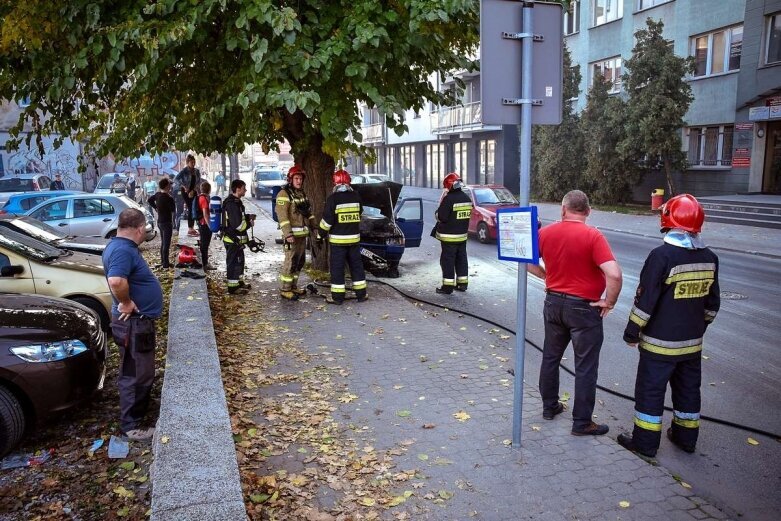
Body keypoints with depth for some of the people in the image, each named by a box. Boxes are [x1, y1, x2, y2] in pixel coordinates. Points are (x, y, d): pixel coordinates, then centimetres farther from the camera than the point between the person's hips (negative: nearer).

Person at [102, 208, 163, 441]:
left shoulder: (123, 246, 9)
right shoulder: (122, 250, -24)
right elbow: (116, 281, -40)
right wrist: (127, 303, -25)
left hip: (140, 321, 10)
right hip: (133, 323, -10)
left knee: (141, 372, 23)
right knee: (136, 375, 1)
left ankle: (139, 410, 39)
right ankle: (131, 426, 13)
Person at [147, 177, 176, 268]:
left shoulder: (158, 195, 3)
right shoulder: (168, 198, -24)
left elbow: (149, 200, 19)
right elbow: (173, 210, -14)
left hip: (160, 222, 9)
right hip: (167, 222, -9)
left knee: (163, 243, 20)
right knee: (166, 244, -4)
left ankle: (163, 261, 30)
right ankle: (166, 265, -1)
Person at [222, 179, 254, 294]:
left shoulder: (236, 202, 12)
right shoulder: (232, 204, -23)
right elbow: (238, 225, -26)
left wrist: (248, 217, 8)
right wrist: (250, 223, -10)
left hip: (236, 239, 11)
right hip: (233, 239, -11)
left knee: (239, 261, 20)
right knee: (233, 262, -2)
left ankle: (239, 282, 34)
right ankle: (232, 287, 7)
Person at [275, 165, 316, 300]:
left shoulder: (302, 193, 16)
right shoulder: (284, 194, -11)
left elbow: (308, 212, 23)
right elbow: (282, 215, -19)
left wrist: (314, 227, 14)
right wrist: (287, 234, -25)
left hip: (302, 234, 9)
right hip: (292, 235, -9)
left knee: (300, 262, 13)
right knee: (291, 262, -9)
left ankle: (293, 287, 23)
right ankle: (284, 290, -1)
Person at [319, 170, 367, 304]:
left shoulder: (333, 198, -12)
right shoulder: (356, 196, 2)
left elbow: (327, 219, -13)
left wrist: (321, 235, -2)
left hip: (338, 239, -4)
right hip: (354, 238, 4)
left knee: (337, 267, 2)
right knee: (356, 265, 13)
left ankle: (337, 296, 4)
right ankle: (361, 294, 17)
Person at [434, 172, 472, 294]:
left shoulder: (449, 199, -19)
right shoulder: (467, 199, 8)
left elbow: (441, 217, -19)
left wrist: (438, 210, 1)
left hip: (449, 236, -8)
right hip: (462, 235, 8)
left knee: (448, 261, -2)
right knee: (461, 259, 15)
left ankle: (448, 286, 0)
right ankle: (462, 283, 22)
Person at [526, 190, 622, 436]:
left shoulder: (546, 232, -3)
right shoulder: (593, 236, -17)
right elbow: (614, 274, -26)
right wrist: (609, 302, -11)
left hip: (553, 303, 5)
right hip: (583, 307, -5)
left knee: (551, 357, 20)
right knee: (585, 367, 6)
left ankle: (549, 406, 33)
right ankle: (582, 422, 14)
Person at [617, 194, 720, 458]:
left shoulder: (662, 255, -20)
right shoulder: (710, 258, 1)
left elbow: (645, 300, -17)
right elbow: (712, 304, 11)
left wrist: (632, 332, -7)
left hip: (660, 342, -6)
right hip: (693, 342, 6)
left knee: (650, 389, 5)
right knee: (688, 388, 19)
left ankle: (645, 441, 14)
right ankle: (686, 437, 33)